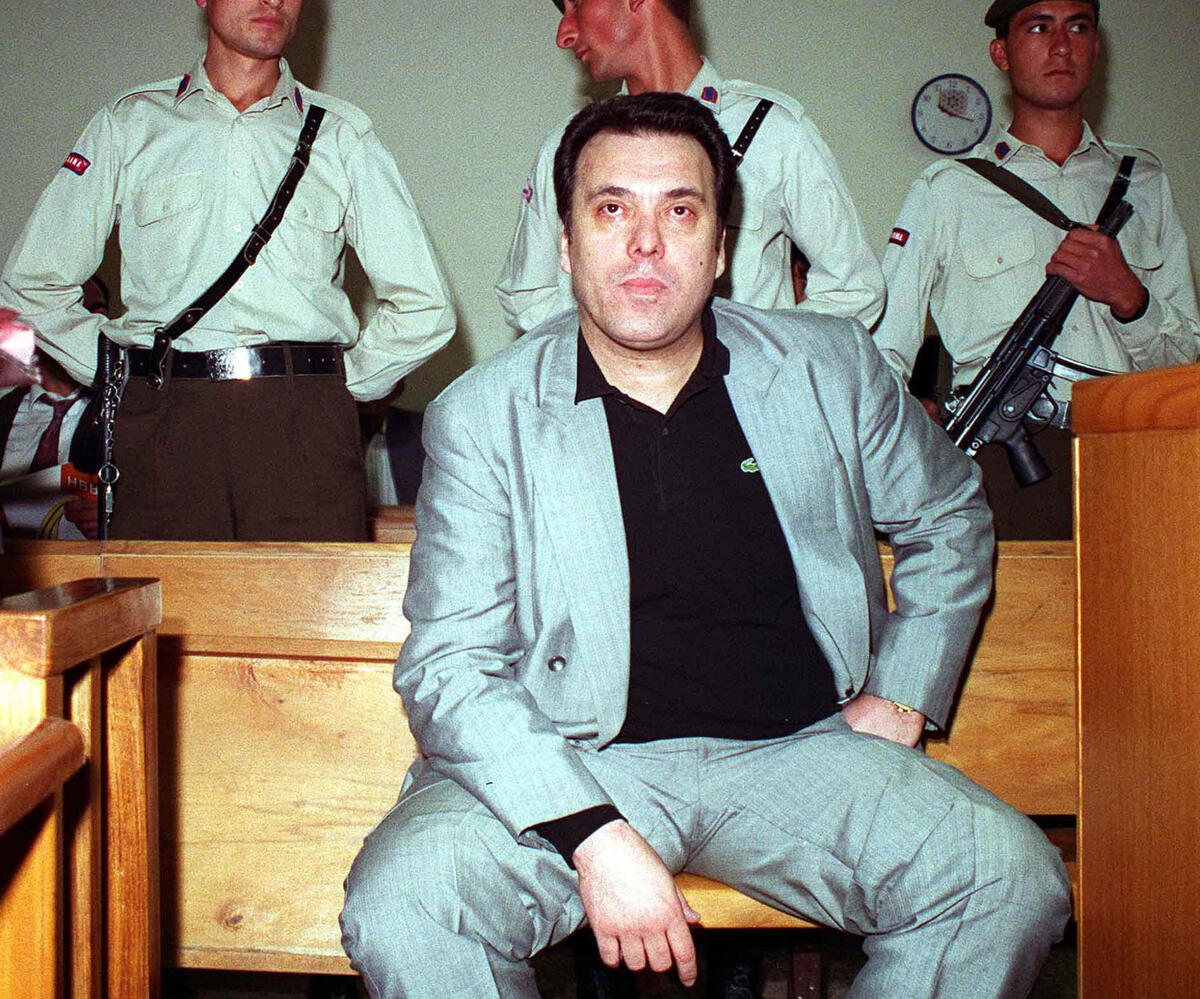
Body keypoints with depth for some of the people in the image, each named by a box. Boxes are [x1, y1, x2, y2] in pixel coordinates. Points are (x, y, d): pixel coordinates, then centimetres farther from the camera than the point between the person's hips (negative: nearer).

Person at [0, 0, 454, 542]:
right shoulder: (128, 124, 15)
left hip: (308, 434, 0)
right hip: (163, 430, 0)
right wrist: (120, 377, 8)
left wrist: (342, 384, 8)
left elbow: (423, 306, 14)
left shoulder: (342, 134, 15)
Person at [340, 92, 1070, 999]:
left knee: (1014, 882, -20)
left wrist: (898, 700, 9)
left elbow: (949, 518, 22)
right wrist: (593, 835, -21)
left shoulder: (831, 370, 6)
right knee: (401, 907, -28)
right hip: (572, 763, -2)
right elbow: (448, 667, -8)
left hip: (796, 748, 2)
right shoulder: (482, 415, -2)